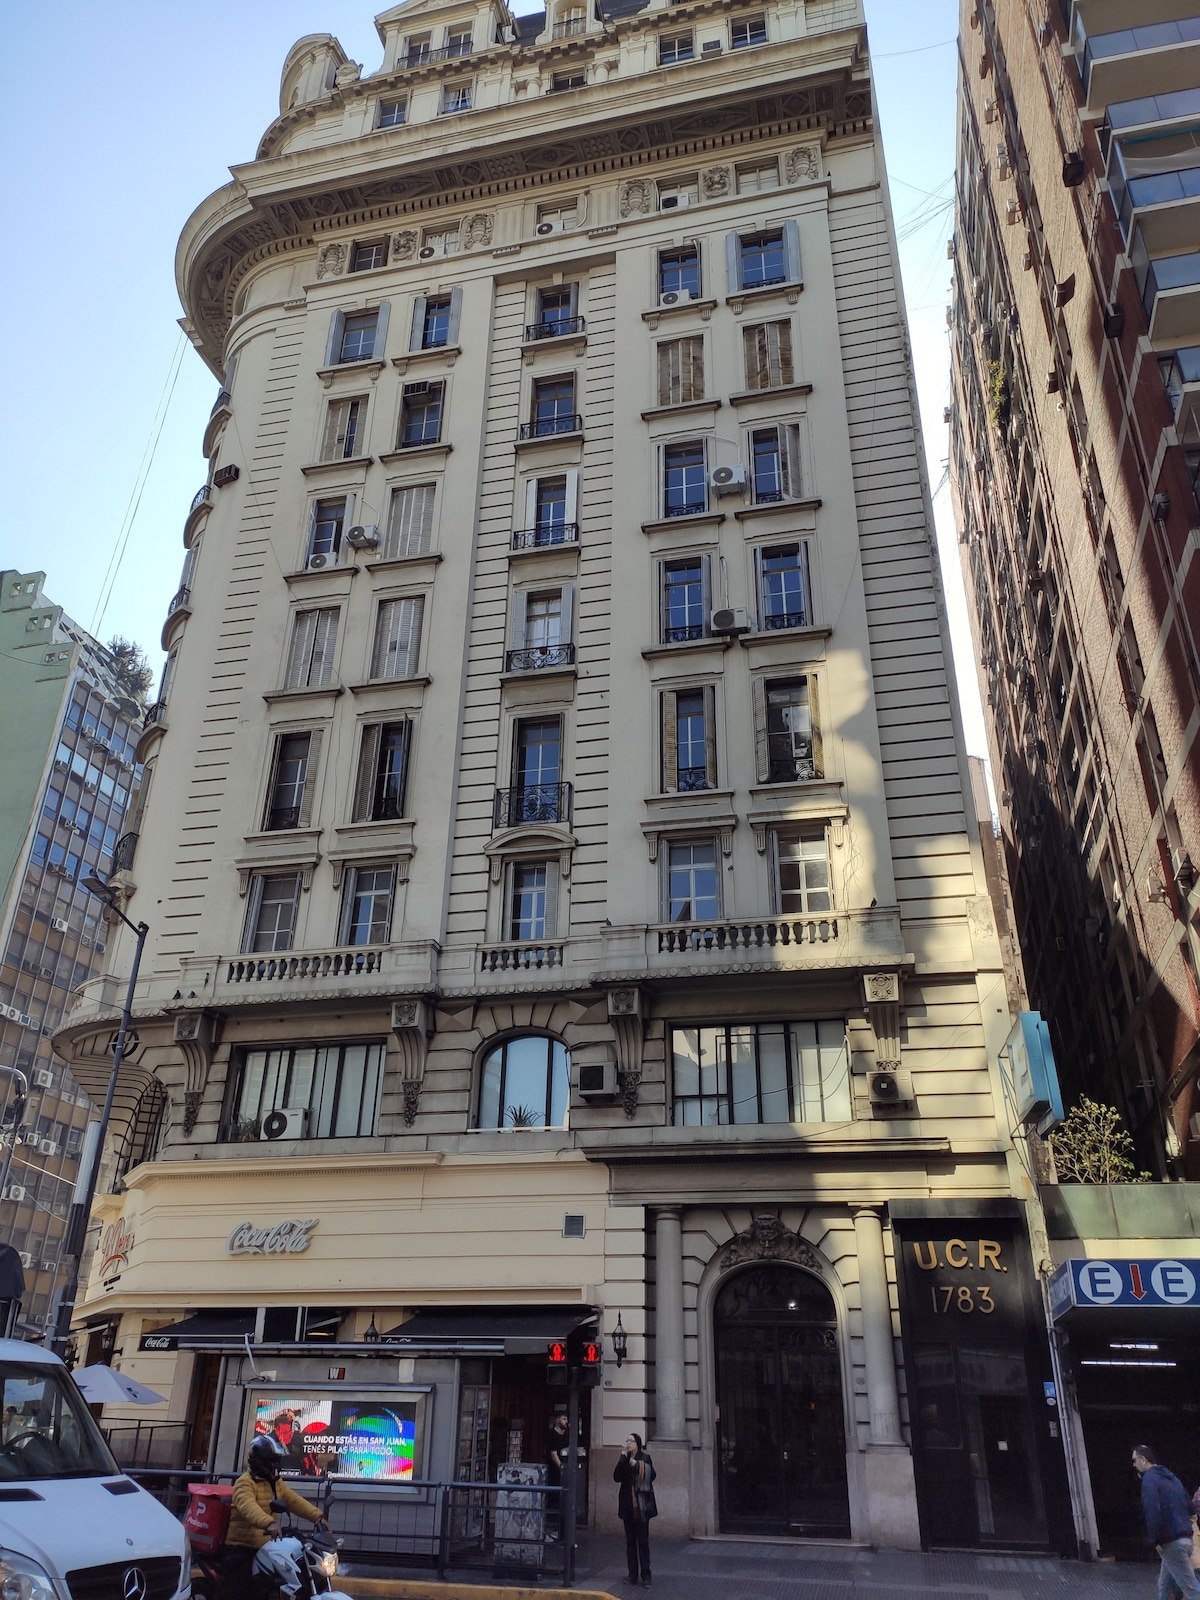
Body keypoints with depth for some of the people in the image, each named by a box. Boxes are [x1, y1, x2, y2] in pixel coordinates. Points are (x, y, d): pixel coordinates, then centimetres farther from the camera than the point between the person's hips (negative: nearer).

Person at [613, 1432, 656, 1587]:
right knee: (630, 1541, 9)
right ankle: (633, 1575, 16)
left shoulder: (644, 1458, -4)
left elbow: (651, 1476, -11)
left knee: (643, 1541, -3)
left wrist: (636, 1465, -18)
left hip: (641, 1505, -4)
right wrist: (623, 1458, -14)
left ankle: (645, 1577, 0)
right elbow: (616, 1477, -5)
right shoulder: (624, 1459, 7)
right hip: (627, 1505, 4)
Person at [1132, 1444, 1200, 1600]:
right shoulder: (1171, 1477, 16)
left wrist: (1154, 1540, -13)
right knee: (1166, 1587, 16)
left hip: (1171, 1543, -9)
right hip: (1185, 1538, 9)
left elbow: (1152, 1512, -21)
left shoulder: (1149, 1479, -11)